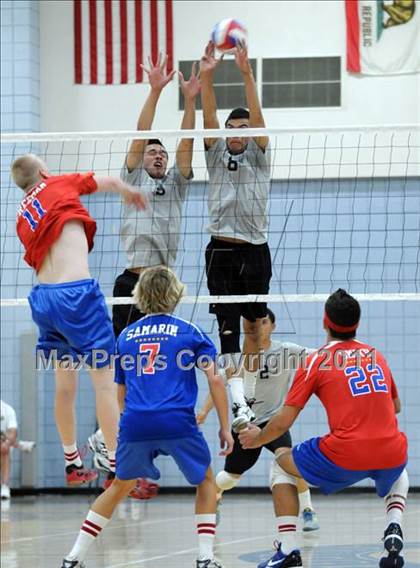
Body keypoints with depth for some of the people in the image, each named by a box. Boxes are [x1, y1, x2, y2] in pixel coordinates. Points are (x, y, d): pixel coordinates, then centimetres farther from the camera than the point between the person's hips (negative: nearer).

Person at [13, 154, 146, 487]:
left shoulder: (22, 217, 18)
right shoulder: (59, 184, 6)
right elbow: (109, 182, 16)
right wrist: (129, 192, 37)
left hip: (43, 296, 7)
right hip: (76, 292, -7)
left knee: (64, 383, 18)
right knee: (106, 380, -3)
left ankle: (72, 465, 25)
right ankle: (118, 468, -4)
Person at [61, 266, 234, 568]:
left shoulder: (126, 336, 17)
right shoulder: (189, 331, 8)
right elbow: (215, 379, 1)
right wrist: (225, 427, 6)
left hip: (135, 425, 3)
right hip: (178, 422, -3)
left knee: (120, 486, 23)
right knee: (206, 481, 20)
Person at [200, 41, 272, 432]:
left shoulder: (259, 157, 8)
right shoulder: (216, 155, 10)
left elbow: (257, 118, -7)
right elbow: (209, 117, -3)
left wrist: (247, 75, -20)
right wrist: (206, 77, -17)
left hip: (254, 250, 0)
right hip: (220, 250, 0)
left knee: (253, 325, 7)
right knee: (228, 326, -9)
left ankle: (250, 391, 20)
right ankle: (238, 403, -18)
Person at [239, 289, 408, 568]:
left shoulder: (317, 361, 3)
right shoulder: (377, 356, 16)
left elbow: (283, 422, 3)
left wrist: (257, 439, 23)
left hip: (345, 456, -4)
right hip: (392, 454, 4)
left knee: (282, 466, 21)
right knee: (399, 473, 40)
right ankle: (394, 529, 12)